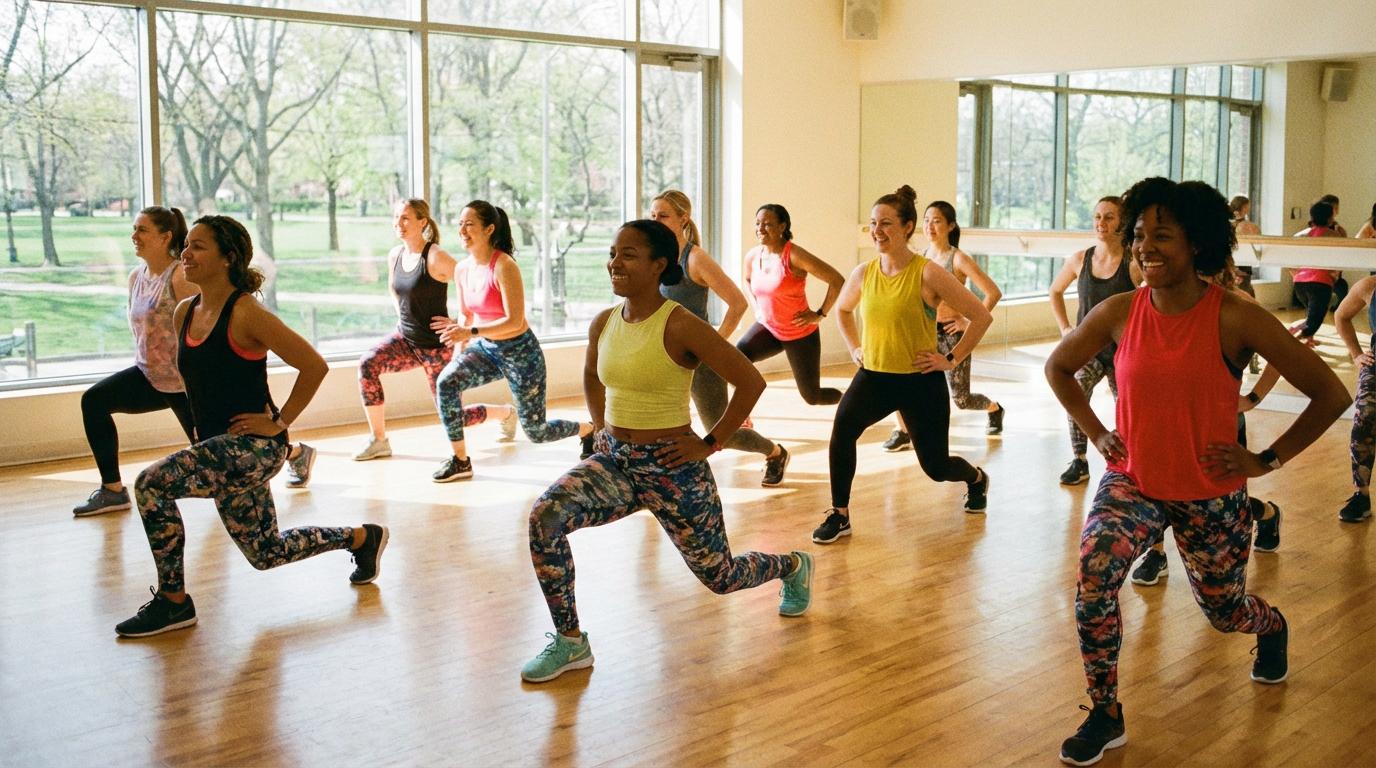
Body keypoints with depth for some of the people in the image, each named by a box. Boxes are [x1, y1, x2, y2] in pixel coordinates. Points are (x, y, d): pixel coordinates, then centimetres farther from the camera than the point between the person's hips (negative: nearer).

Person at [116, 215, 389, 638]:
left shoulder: (246, 314, -17)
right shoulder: (184, 313, 6)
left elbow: (314, 365, -19)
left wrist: (280, 422, -15)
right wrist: (206, 427, 17)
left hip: (255, 445, -9)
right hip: (219, 446, 9)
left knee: (152, 482, -23)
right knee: (267, 552, 18)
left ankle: (173, 600, -8)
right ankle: (362, 538, 39)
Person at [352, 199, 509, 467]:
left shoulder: (436, 257, -21)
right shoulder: (394, 256, 1)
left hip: (437, 346, -6)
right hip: (405, 338, 6)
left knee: (452, 417, 1)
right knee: (367, 365, -22)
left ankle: (506, 412, 31)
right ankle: (379, 441, -11)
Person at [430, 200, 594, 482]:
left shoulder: (504, 267, -23)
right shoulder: (462, 269, -1)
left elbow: (515, 321, -26)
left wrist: (470, 332, -33)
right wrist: (458, 356, 6)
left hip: (520, 352, -6)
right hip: (485, 348, 6)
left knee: (535, 432, 5)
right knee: (446, 382, -22)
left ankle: (588, 429, 37)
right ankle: (460, 461, -8)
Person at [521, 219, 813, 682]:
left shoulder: (680, 326, -19)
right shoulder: (603, 324, 1)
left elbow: (751, 382, -17)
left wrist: (711, 443, -13)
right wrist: (601, 426, 13)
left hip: (672, 468, -5)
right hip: (613, 461, 5)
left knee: (719, 577, 10)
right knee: (545, 516, -22)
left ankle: (792, 567, 45)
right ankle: (569, 643, -8)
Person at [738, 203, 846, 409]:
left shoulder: (794, 256, -22)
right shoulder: (752, 256, -3)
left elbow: (837, 281, -22)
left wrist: (819, 314, -17)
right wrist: (757, 306, 8)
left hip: (800, 334, -5)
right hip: (768, 327, 5)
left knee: (812, 396, 6)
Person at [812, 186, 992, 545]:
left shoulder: (929, 274, -16)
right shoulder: (863, 273, -2)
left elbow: (981, 317, -10)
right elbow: (842, 310, 22)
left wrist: (952, 359, -9)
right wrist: (855, 349, 11)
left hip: (921, 381, -3)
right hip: (874, 375, 3)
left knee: (935, 466, 9)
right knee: (843, 425, -28)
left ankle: (977, 478, 47)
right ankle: (839, 515, -16)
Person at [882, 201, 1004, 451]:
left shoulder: (958, 259, -12)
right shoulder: (920, 257, 3)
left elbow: (993, 292, -15)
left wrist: (971, 323, -13)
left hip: (951, 334, -4)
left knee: (961, 399, 4)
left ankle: (994, 409, 39)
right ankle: (904, 432, -11)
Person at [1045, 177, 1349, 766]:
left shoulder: (1236, 319, -19)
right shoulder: (1118, 313, -11)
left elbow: (1330, 394, -11)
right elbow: (1058, 367, 9)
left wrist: (1267, 459, -10)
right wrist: (1097, 434, 2)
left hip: (1212, 493, -1)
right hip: (1132, 480, 1)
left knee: (1224, 611, 18)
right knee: (1094, 574, -26)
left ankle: (1272, 628, 59)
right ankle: (1105, 716, -8)